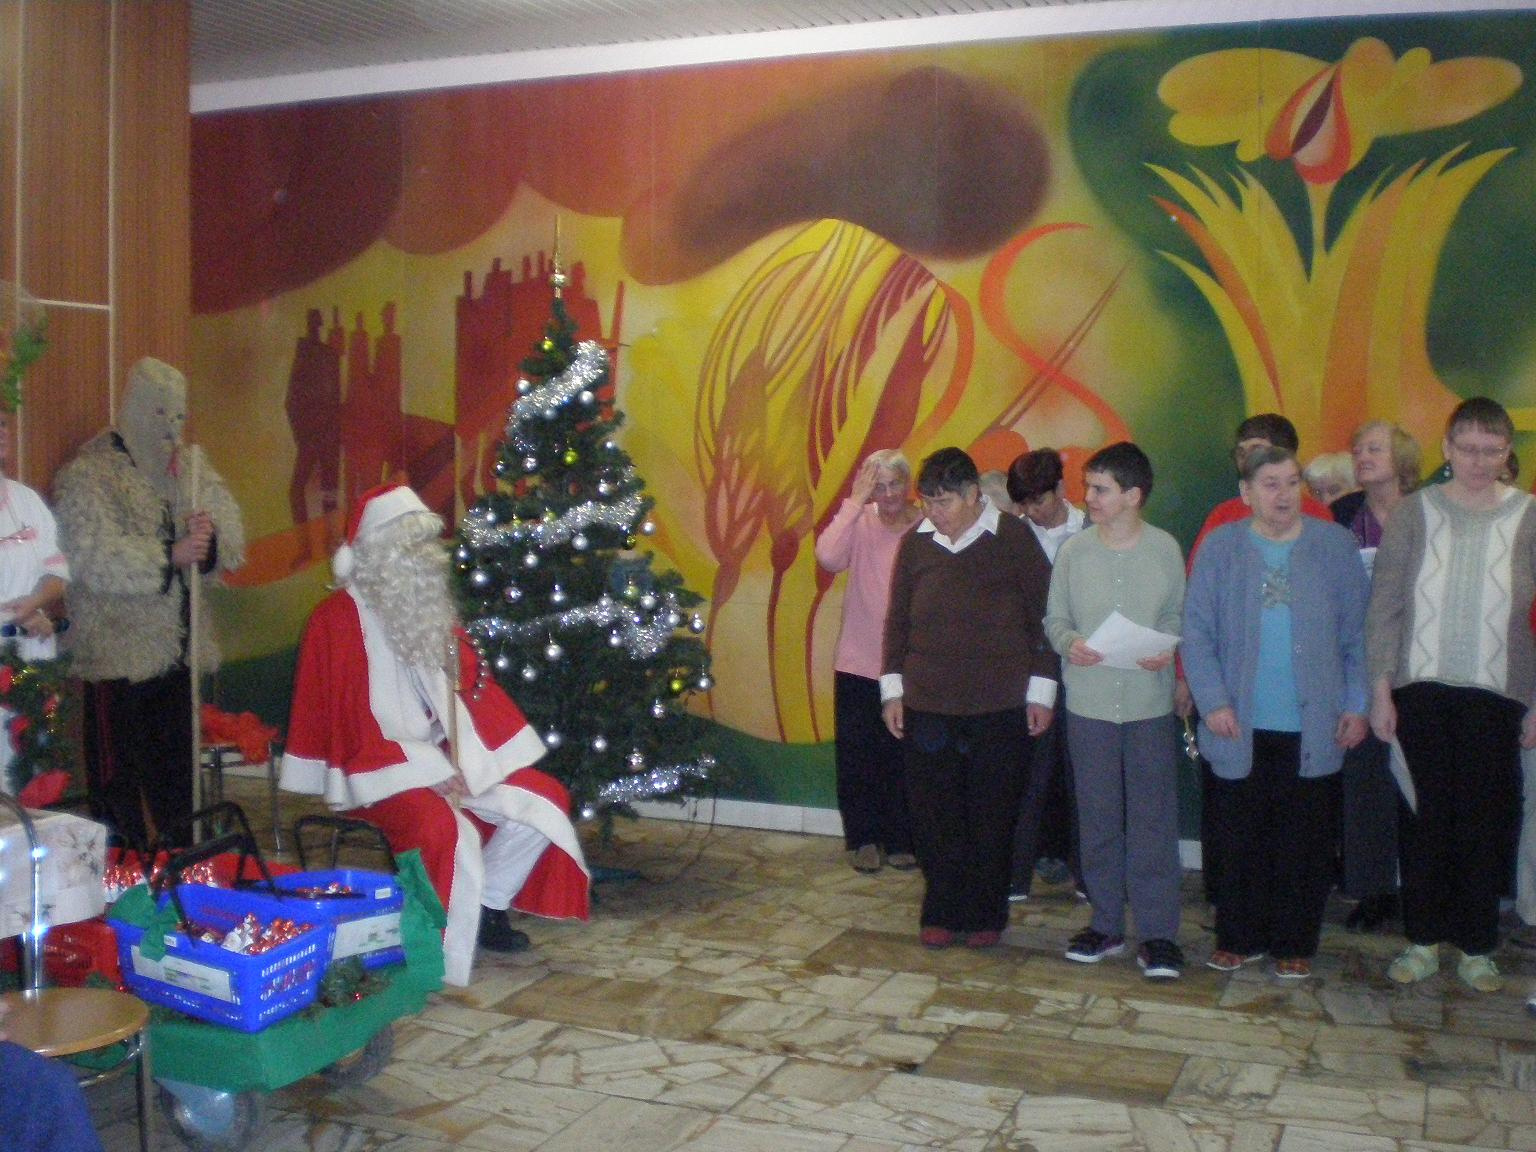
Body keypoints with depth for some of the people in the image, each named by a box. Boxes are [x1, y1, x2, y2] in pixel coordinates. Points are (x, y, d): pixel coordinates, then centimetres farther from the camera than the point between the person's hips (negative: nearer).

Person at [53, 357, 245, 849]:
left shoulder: (190, 466, 13)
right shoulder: (87, 475, -7)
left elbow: (232, 534, 5)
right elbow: (94, 557, -19)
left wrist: (209, 535, -18)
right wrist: (170, 554, -27)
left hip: (180, 643, 6)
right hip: (119, 650, -6)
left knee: (178, 758, 14)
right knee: (118, 770, -1)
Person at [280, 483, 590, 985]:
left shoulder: (430, 610, 9)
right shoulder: (339, 619, -13)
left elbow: (470, 693, 11)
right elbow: (349, 719, -16)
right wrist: (429, 771, -21)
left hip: (445, 758, 8)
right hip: (379, 771, -8)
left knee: (544, 801, 0)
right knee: (448, 832, -34)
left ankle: (486, 907, 14)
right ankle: (444, 973, -21)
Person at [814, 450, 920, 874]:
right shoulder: (860, 525, -4)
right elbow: (828, 556, -23)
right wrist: (855, 503, -21)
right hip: (858, 664, 0)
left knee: (903, 757, 9)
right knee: (857, 755, 7)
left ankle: (900, 839, 25)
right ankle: (864, 838, 22)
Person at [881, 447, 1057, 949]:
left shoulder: (1014, 539, -4)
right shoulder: (915, 542, 5)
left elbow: (1044, 615, 0)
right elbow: (897, 620, 12)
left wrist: (1041, 690, -1)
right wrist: (892, 687, 8)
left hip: (1000, 705, -2)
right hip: (926, 704, 3)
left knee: (993, 817, 5)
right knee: (933, 815, 4)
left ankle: (986, 915, 20)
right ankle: (942, 912, 19)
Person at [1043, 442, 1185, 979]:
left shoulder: (1165, 549, -1)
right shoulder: (1073, 551, 0)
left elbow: (1178, 616, 7)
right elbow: (1055, 618, 7)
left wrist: (1168, 649, -12)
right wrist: (1071, 643, -13)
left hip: (1151, 703, -1)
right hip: (1089, 703, 1)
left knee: (1153, 817, 1)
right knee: (1098, 817, 9)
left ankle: (1157, 933, 8)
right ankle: (1106, 923, 22)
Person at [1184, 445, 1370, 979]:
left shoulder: (1335, 545, 3)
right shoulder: (1220, 546, 1)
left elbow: (1357, 632, 5)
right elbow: (1196, 631, 0)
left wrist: (1357, 704, 0)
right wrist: (1213, 702, -9)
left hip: (1313, 728, 0)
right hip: (1241, 728, 0)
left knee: (1305, 842, 7)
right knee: (1239, 837, 8)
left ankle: (1295, 944, 21)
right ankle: (1238, 938, 23)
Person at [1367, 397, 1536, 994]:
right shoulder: (1414, 512, 2)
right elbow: (1384, 608, 2)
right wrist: (1380, 689, -2)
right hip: (1421, 691, 0)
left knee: (1487, 820, 5)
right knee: (1423, 817, 6)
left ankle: (1476, 947, 19)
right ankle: (1423, 939, 19)